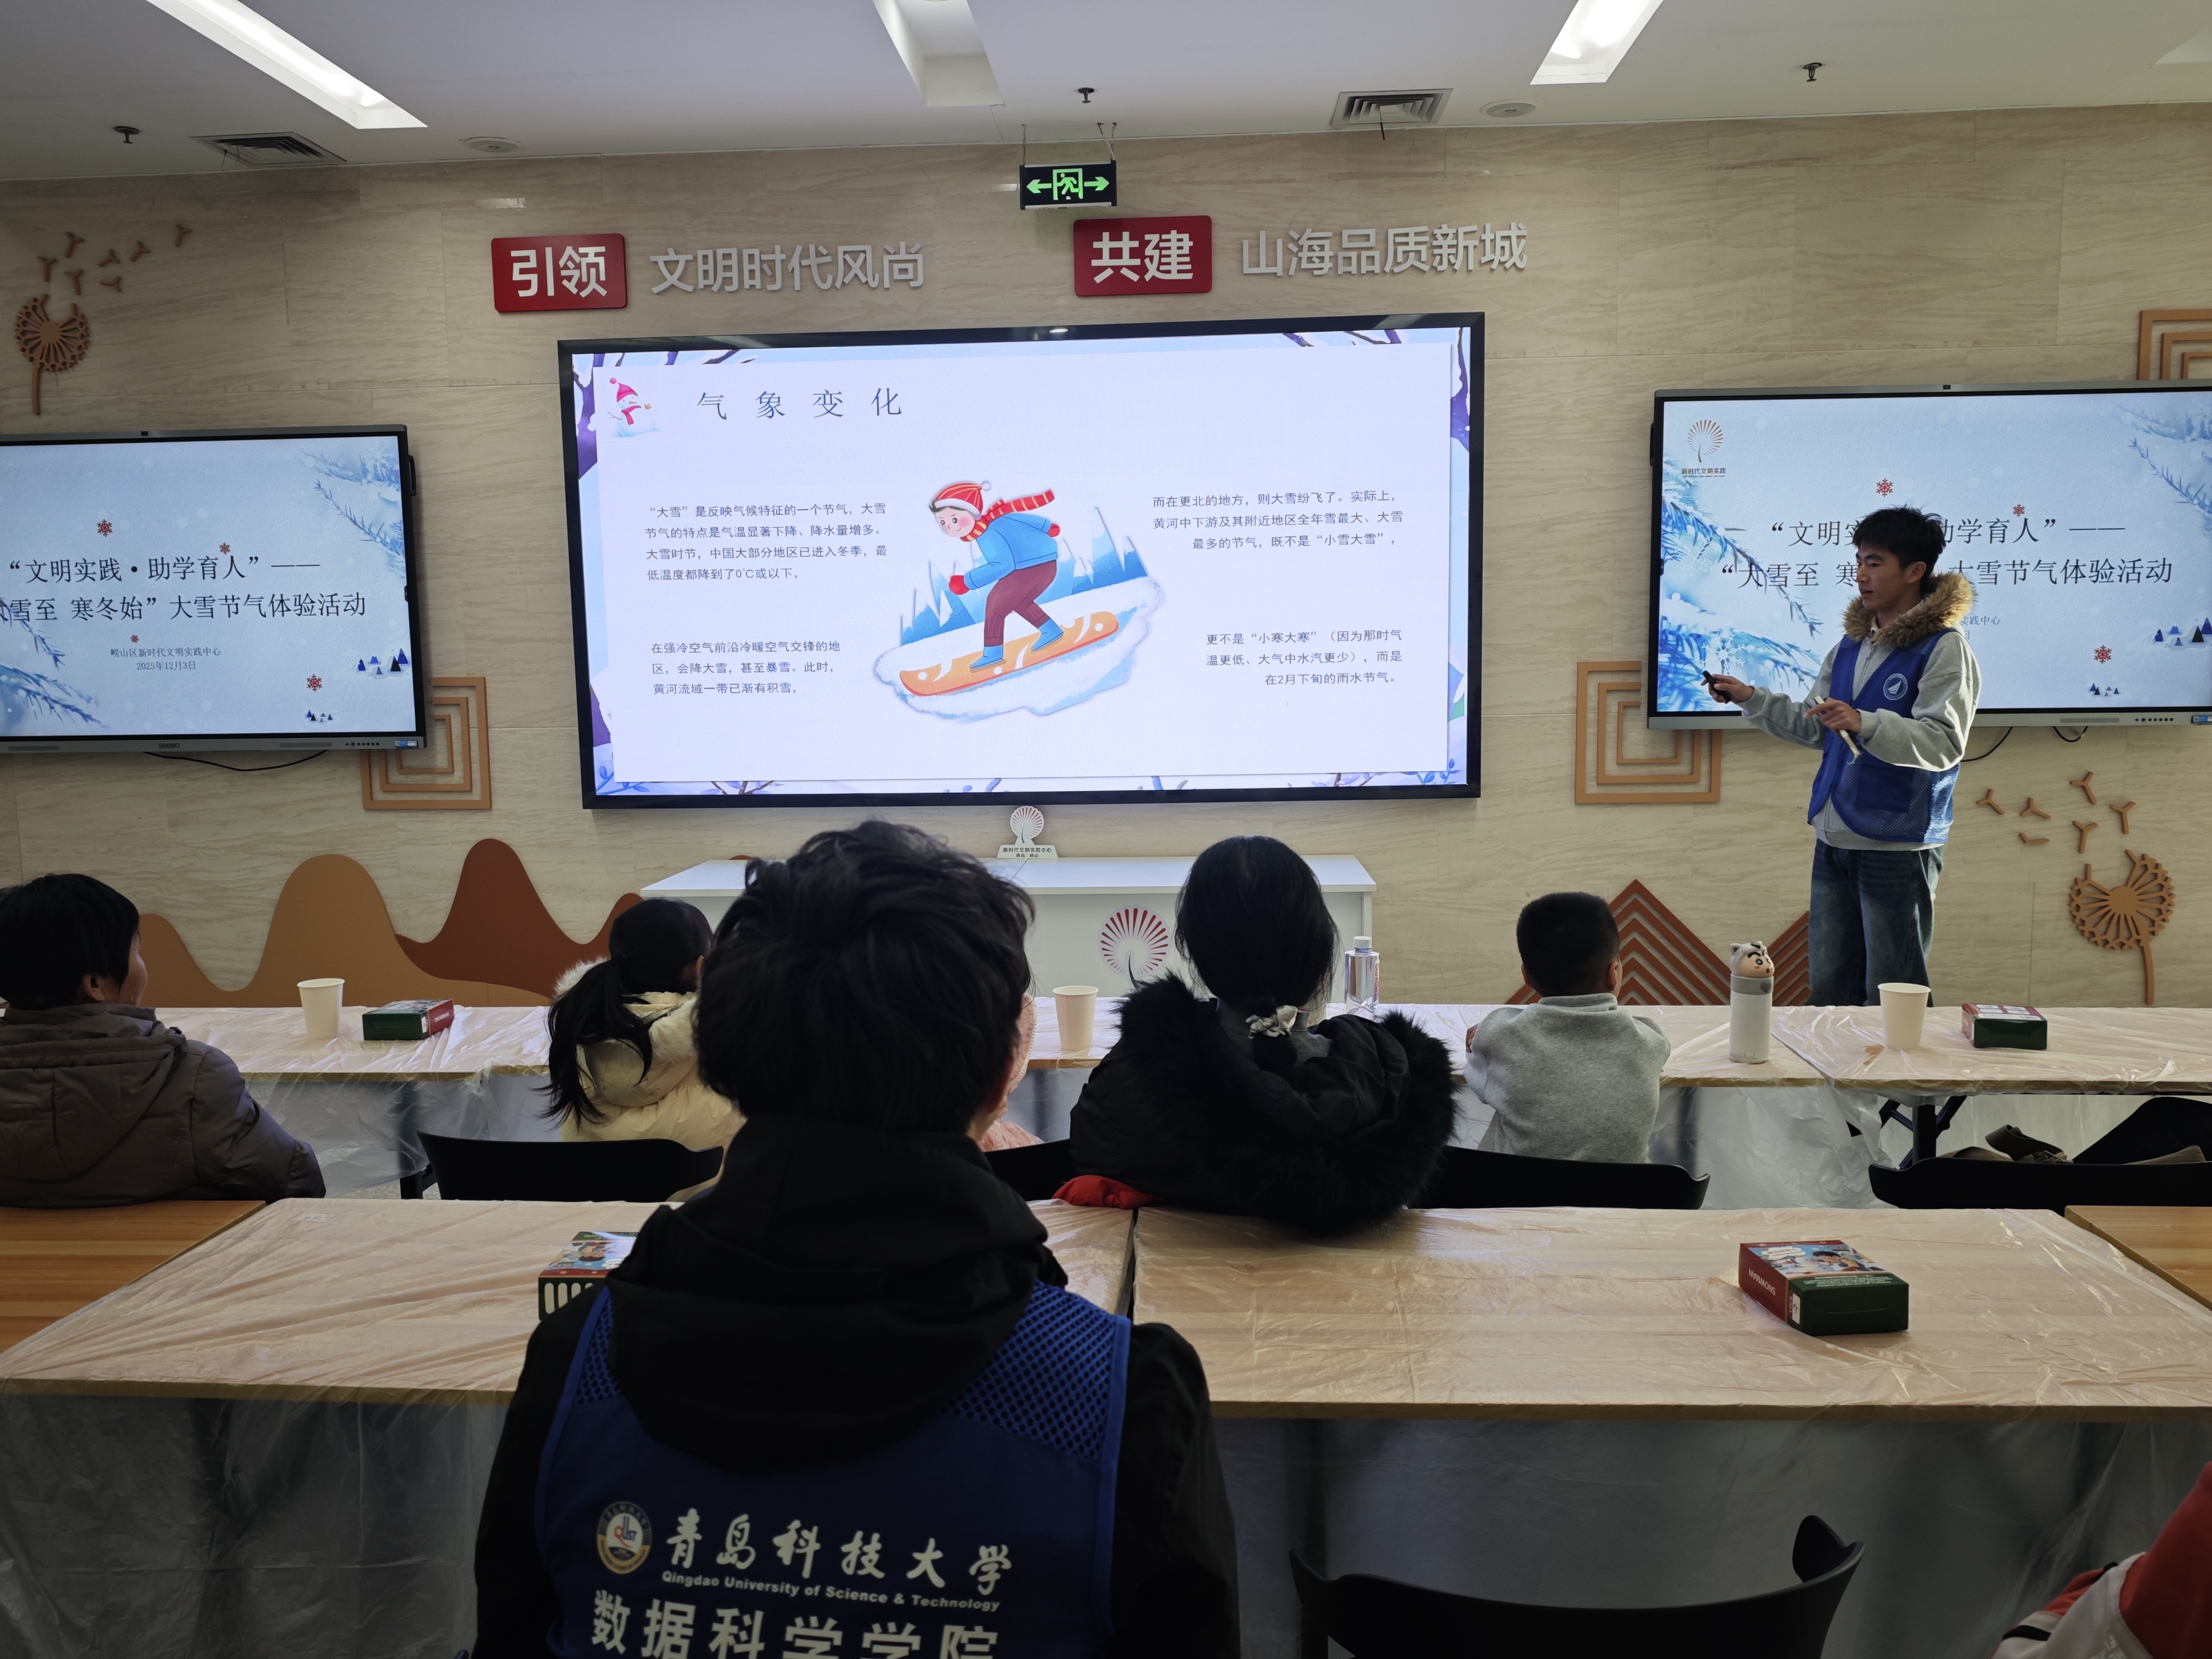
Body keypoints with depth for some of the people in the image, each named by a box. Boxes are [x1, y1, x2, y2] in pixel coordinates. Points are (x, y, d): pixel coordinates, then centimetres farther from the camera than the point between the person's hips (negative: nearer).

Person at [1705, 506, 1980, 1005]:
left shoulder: (1944, 649, -9)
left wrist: (1864, 724, -32)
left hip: (1898, 847, -7)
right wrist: (1752, 699, 10)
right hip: (1834, 840, 7)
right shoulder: (1852, 643, 15)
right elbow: (1817, 729, 18)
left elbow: (1943, 744, -20)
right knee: (1830, 990, 13)